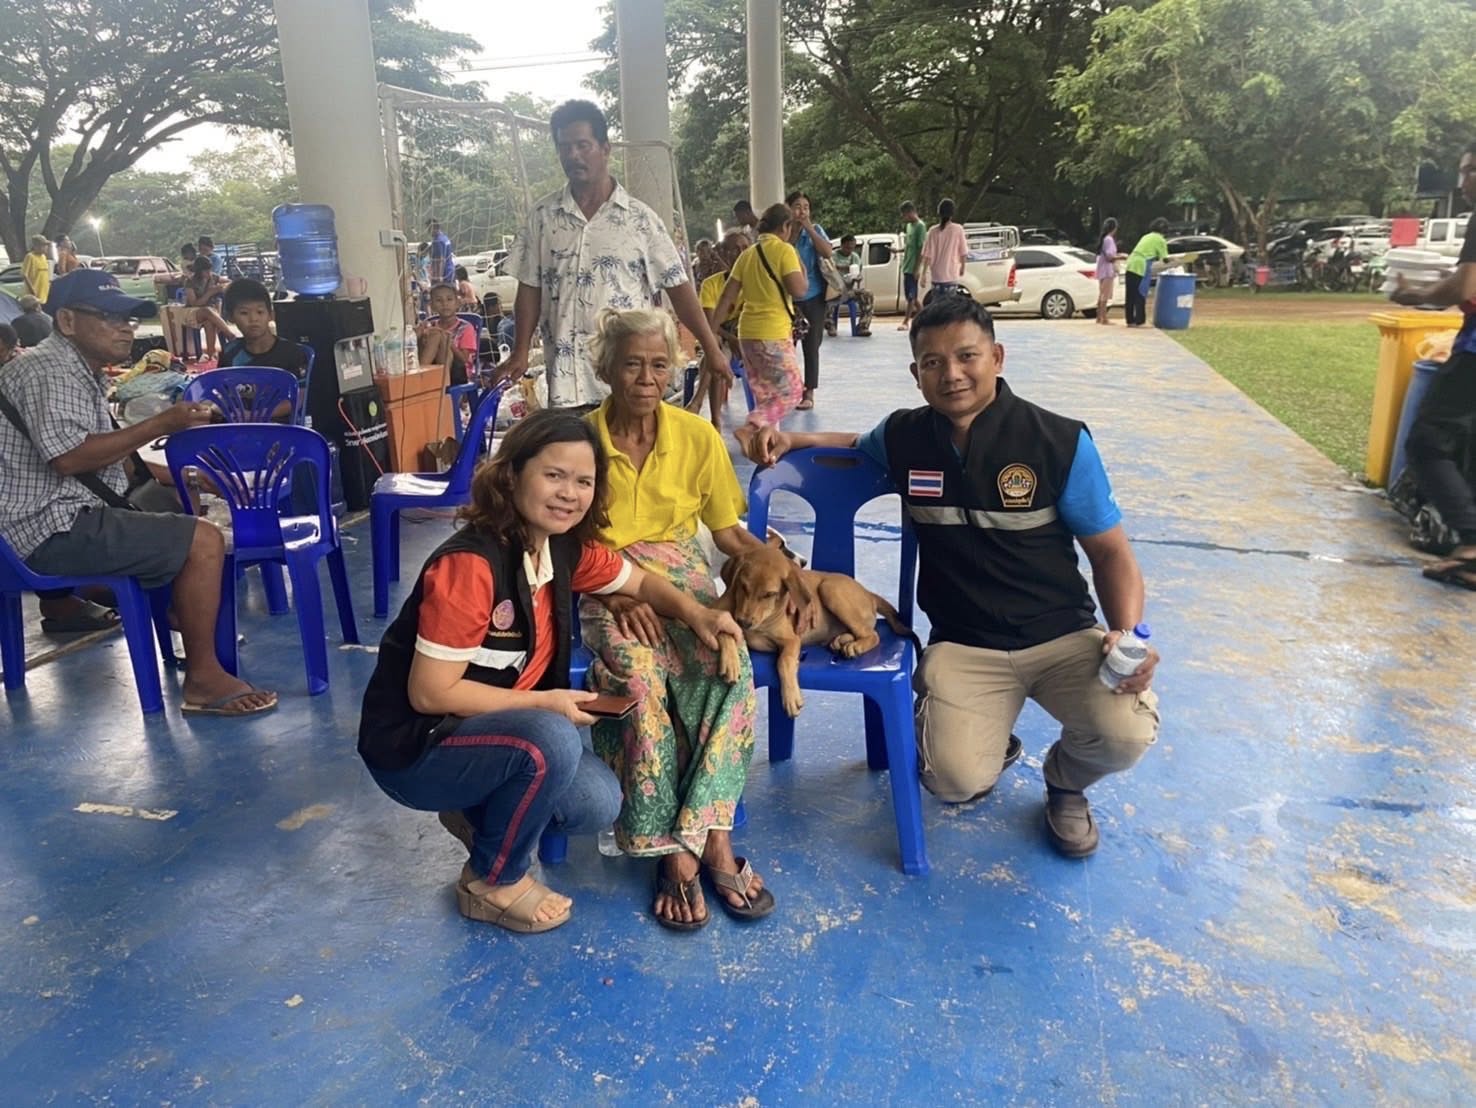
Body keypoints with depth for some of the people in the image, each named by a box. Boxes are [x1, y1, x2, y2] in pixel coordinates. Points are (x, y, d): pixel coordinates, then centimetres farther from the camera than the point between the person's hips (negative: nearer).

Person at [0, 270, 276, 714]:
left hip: (68, 517, 11)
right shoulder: (48, 370, -14)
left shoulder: (82, 372, 17)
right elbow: (68, 457, -27)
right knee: (203, 541, -22)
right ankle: (203, 676, -17)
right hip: (53, 529, -11)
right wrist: (162, 424, -24)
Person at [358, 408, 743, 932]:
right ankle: (493, 882, -4)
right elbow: (430, 693, -26)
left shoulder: (564, 547, -5)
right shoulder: (469, 565, -28)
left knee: (597, 805, -9)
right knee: (552, 741, -32)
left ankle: (479, 812, 20)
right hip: (414, 746, -7)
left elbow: (639, 581, 11)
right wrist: (544, 703, -20)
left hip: (492, 730, 8)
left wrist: (695, 614, -8)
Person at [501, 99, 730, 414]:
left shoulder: (639, 218, 1)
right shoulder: (542, 216, 6)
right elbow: (530, 289, 9)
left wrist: (712, 350, -4)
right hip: (566, 378, 2)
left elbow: (677, 286, 1)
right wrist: (520, 353, 1)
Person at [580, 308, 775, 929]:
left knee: (729, 663, -31)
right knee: (638, 673, -35)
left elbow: (730, 531, 8)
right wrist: (617, 592, -17)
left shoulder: (698, 437, 1)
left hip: (681, 574, 2)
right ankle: (674, 848, -24)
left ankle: (711, 837, -24)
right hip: (602, 584, -2)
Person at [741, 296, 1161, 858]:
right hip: (963, 644, 1)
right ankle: (991, 743, 19)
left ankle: (1065, 781, 12)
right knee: (955, 780, -22)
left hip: (1064, 635, 0)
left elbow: (1111, 553, -2)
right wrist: (790, 440, 4)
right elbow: (855, 445, 24)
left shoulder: (1061, 442, -9)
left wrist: (1127, 633, -19)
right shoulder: (903, 437, -2)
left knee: (1125, 733, -28)